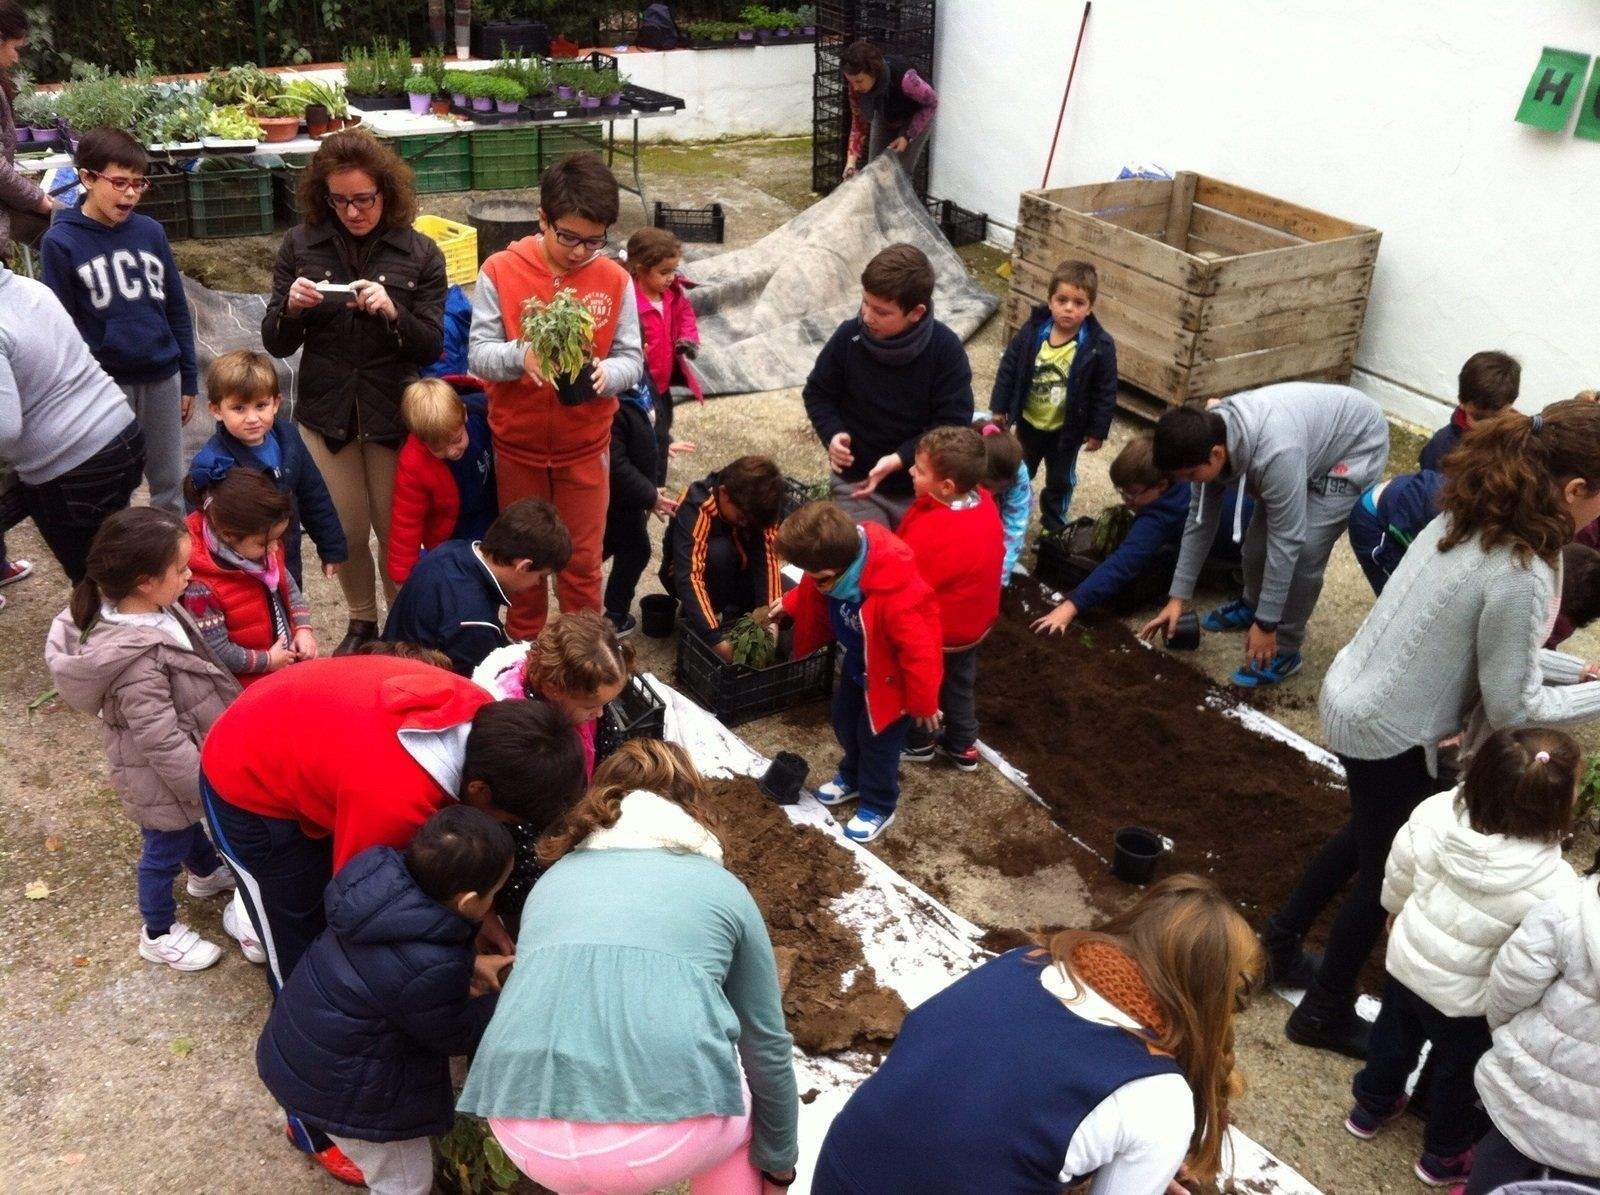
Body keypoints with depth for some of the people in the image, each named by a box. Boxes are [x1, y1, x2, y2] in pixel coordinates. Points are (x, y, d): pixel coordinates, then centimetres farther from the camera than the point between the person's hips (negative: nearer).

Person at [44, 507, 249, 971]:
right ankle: (160, 934, 39)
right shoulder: (138, 660, -39)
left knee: (189, 823, 34)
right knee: (166, 849, 16)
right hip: (163, 777, -8)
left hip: (190, 761, 9)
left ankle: (207, 873, 62)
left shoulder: (141, 610, -11)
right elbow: (161, 740, -32)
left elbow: (199, 664, 7)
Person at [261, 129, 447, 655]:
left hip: (395, 414, -1)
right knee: (346, 532, 12)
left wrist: (391, 312, -26)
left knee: (395, 531, 9)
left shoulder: (419, 254, -6)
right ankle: (361, 622, 34)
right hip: (326, 414, 2)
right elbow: (276, 344, 0)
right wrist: (291, 307, -21)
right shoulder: (301, 246, -2)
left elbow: (432, 347, -8)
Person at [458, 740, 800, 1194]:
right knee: (738, 1094, 32)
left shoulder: (553, 878, 26)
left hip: (528, 1138, 3)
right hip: (668, 1134, -2)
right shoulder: (721, 886, 20)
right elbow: (766, 1045, 24)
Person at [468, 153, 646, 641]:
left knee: (583, 562, 7)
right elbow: (478, 353, -9)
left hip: (584, 446, 0)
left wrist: (607, 374, -26)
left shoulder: (614, 279, -5)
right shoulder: (500, 271, -9)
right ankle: (523, 650, 35)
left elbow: (632, 358, -3)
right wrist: (520, 356, -30)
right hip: (517, 443, 0)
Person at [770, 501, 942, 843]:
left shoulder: (897, 597, -46)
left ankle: (878, 806, 39)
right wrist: (790, 604, 5)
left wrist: (923, 702, -21)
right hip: (855, 666, 7)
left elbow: (920, 652, -32)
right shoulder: (841, 552, -23)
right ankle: (853, 777, 55)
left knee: (878, 739, 13)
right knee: (845, 724, 26)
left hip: (887, 680, -7)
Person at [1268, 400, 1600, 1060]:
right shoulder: (1522, 577, -28)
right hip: (1391, 733, -8)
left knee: (1369, 837, 29)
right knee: (1388, 870, 15)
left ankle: (1281, 939, 45)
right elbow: (1513, 708, -19)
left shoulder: (1463, 520, -3)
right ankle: (1325, 1011, 33)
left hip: (1351, 696, 8)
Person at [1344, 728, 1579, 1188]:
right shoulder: (1551, 888, -37)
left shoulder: (1436, 811, -26)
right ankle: (1444, 1156, 51)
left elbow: (1398, 871, -7)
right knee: (1459, 1069, 25)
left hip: (1407, 960, 4)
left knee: (1395, 1034, 31)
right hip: (1465, 998, -4)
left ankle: (1372, 1106, 57)